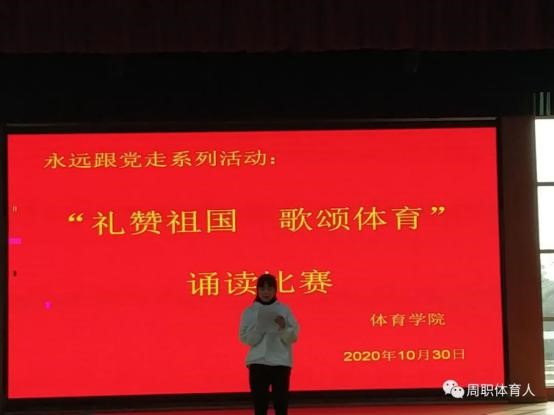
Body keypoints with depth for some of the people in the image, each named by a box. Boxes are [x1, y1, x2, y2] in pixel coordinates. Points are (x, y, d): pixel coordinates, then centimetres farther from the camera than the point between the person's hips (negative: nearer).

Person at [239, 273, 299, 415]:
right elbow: (246, 339, -2)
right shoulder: (249, 311, 4)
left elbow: (293, 337, 2)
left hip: (281, 362, 0)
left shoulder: (284, 310, 5)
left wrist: (283, 327, -17)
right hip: (258, 362, 0)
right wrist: (260, 326, -16)